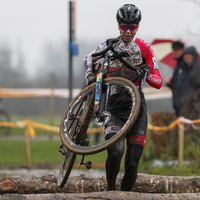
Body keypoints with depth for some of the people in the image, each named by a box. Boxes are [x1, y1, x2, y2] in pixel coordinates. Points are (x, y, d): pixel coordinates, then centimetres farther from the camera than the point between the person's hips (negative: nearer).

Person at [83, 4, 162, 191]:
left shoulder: (144, 48, 1)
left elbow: (158, 82, -1)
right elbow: (89, 58, 23)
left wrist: (147, 75, -23)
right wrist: (90, 78, 5)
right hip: (113, 102, 0)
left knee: (132, 163, -7)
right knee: (115, 152, -23)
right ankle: (110, 189, 0)